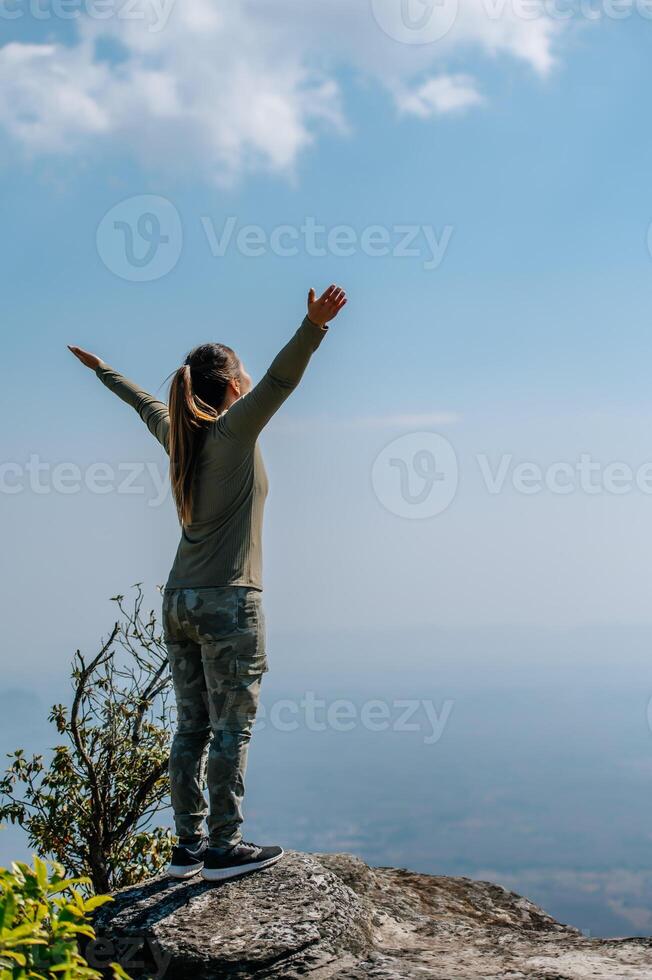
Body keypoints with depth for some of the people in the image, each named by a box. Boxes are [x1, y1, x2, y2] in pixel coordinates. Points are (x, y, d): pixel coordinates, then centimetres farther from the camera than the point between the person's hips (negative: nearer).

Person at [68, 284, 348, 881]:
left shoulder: (179, 433, 11)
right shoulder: (233, 430, -8)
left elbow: (144, 402, 30)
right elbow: (279, 380, -25)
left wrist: (101, 369, 48)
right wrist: (314, 328, -38)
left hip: (179, 601, 8)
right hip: (228, 601, -8)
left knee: (193, 727, 9)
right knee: (232, 727, -4)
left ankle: (188, 846, 11)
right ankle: (223, 848, -3)